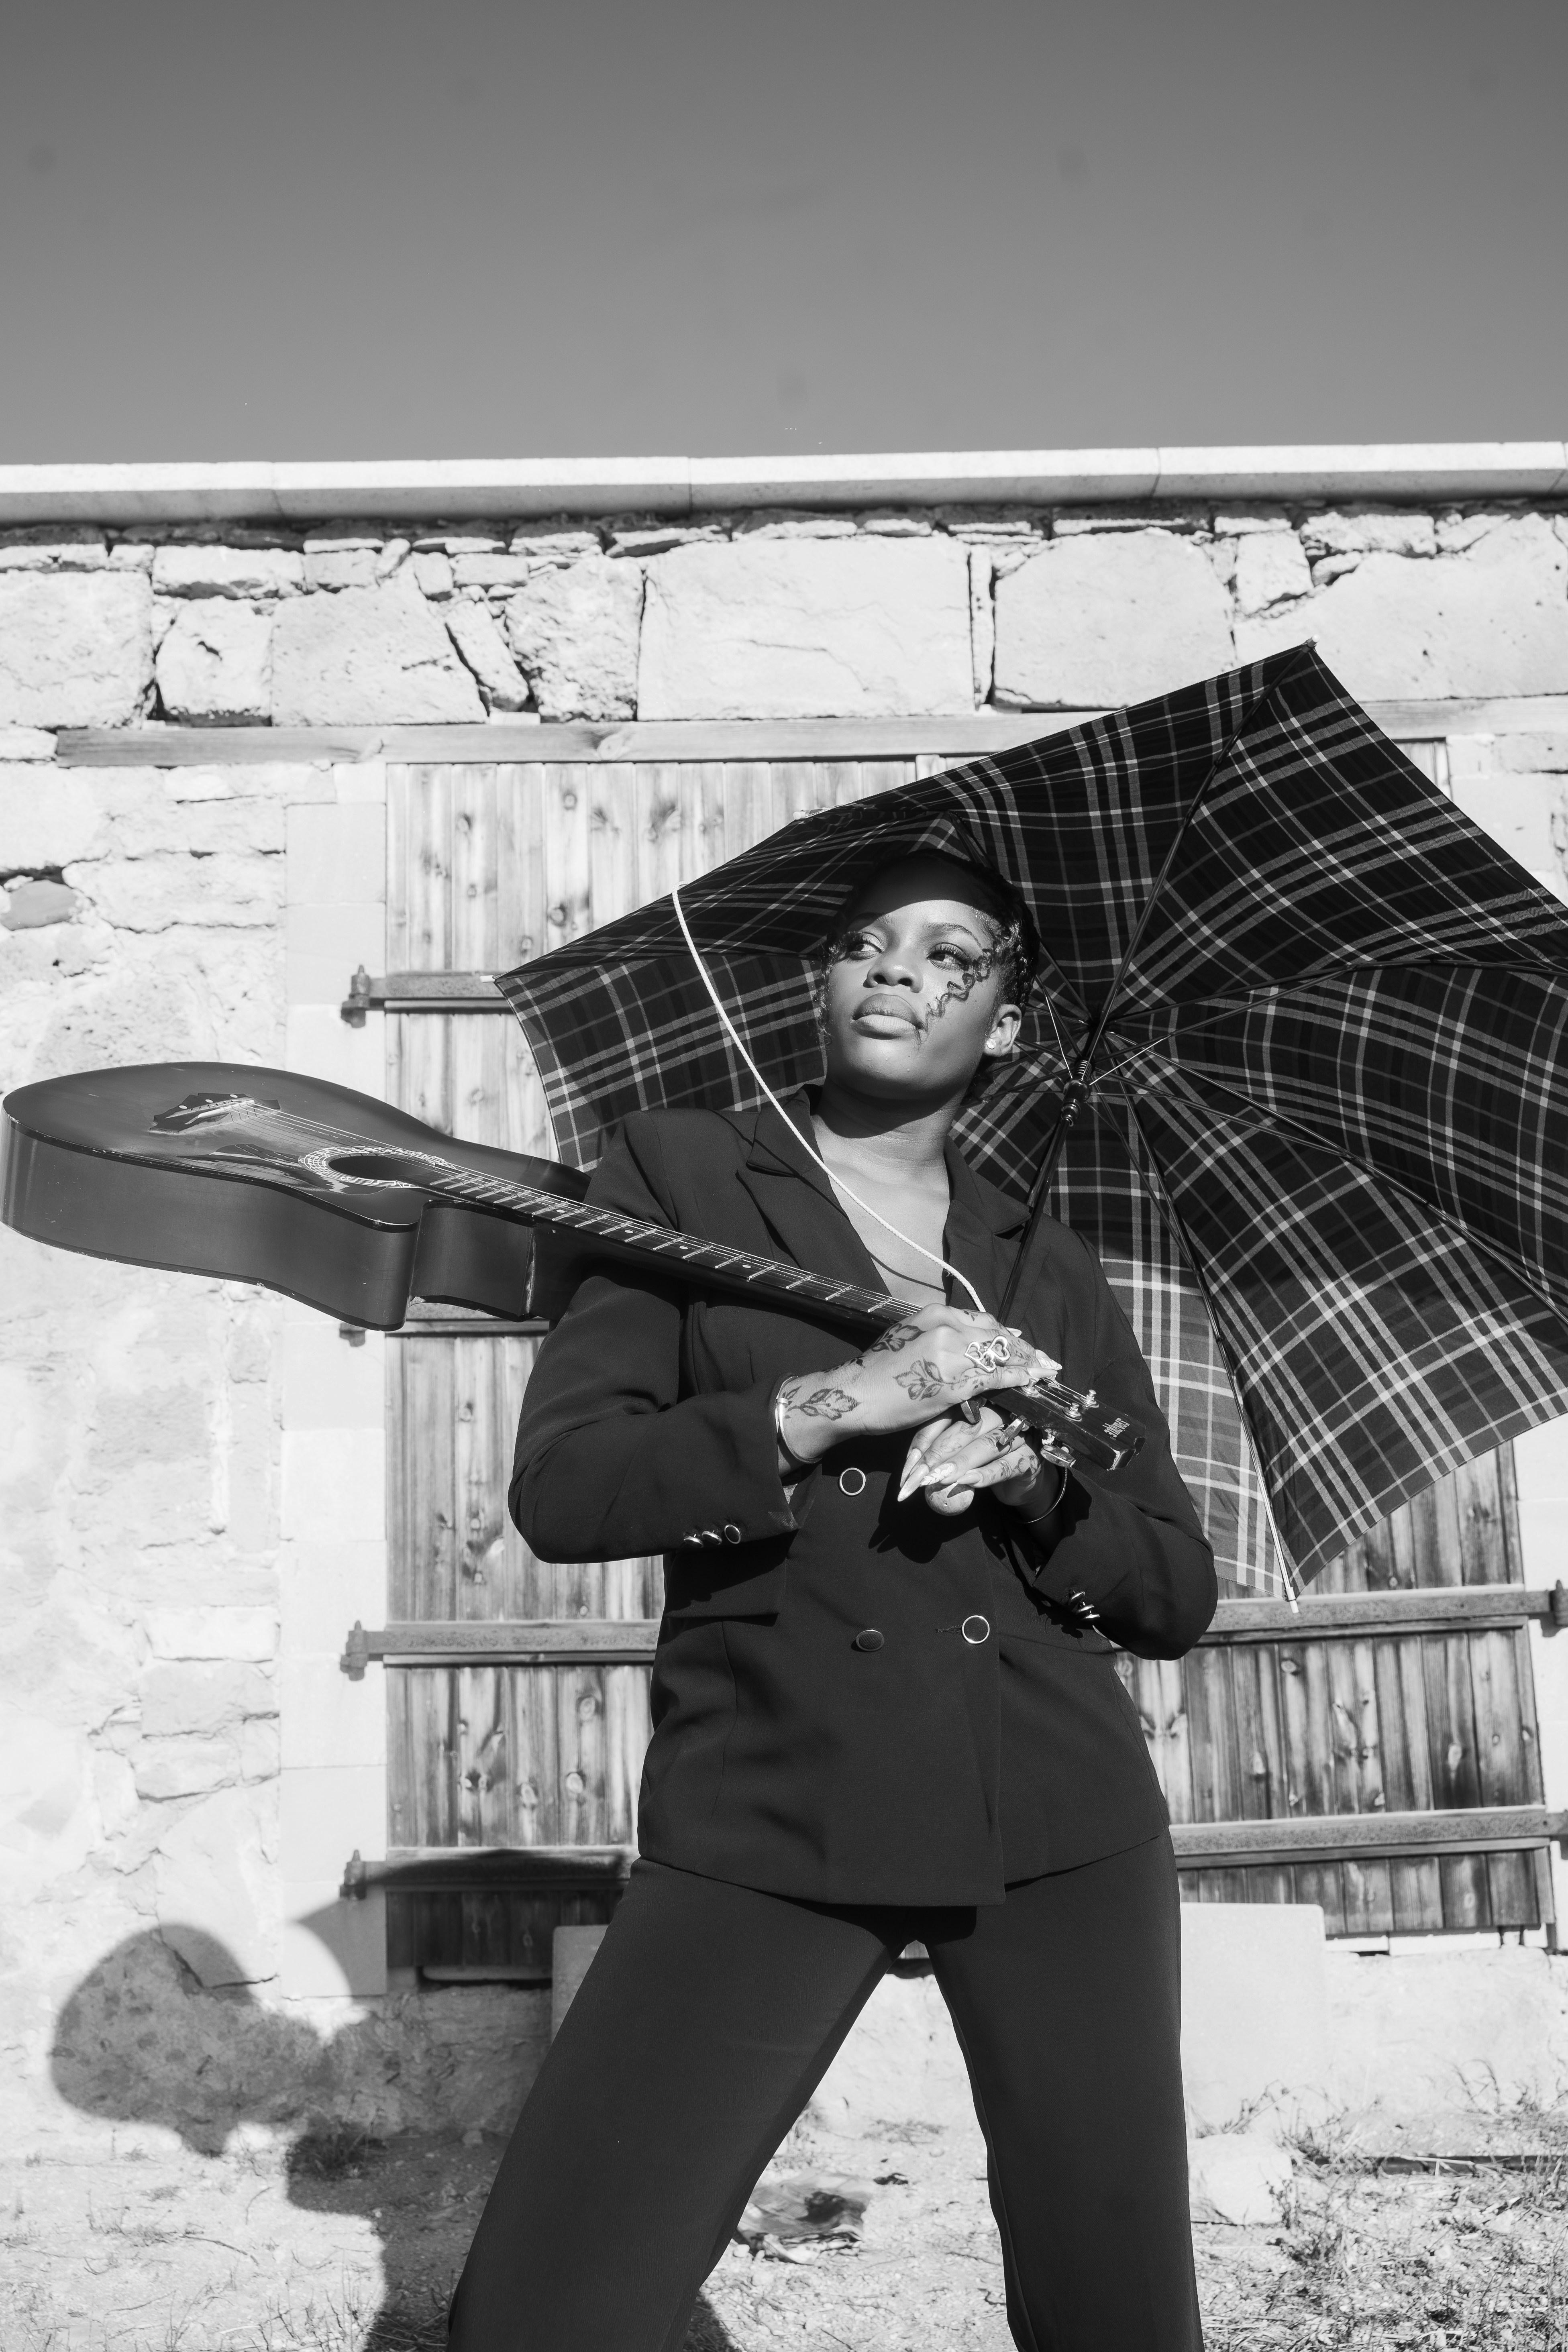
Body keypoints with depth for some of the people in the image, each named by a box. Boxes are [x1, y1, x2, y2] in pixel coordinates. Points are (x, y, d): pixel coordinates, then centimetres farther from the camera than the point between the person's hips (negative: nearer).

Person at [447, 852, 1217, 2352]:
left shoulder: (1049, 1271, 14)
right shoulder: (679, 1174, 6)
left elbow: (1178, 1597, 13)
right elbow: (559, 1489, -5)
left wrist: (1034, 1475, -7)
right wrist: (836, 1403, -15)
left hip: (1061, 1825, 3)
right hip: (764, 1828, -2)